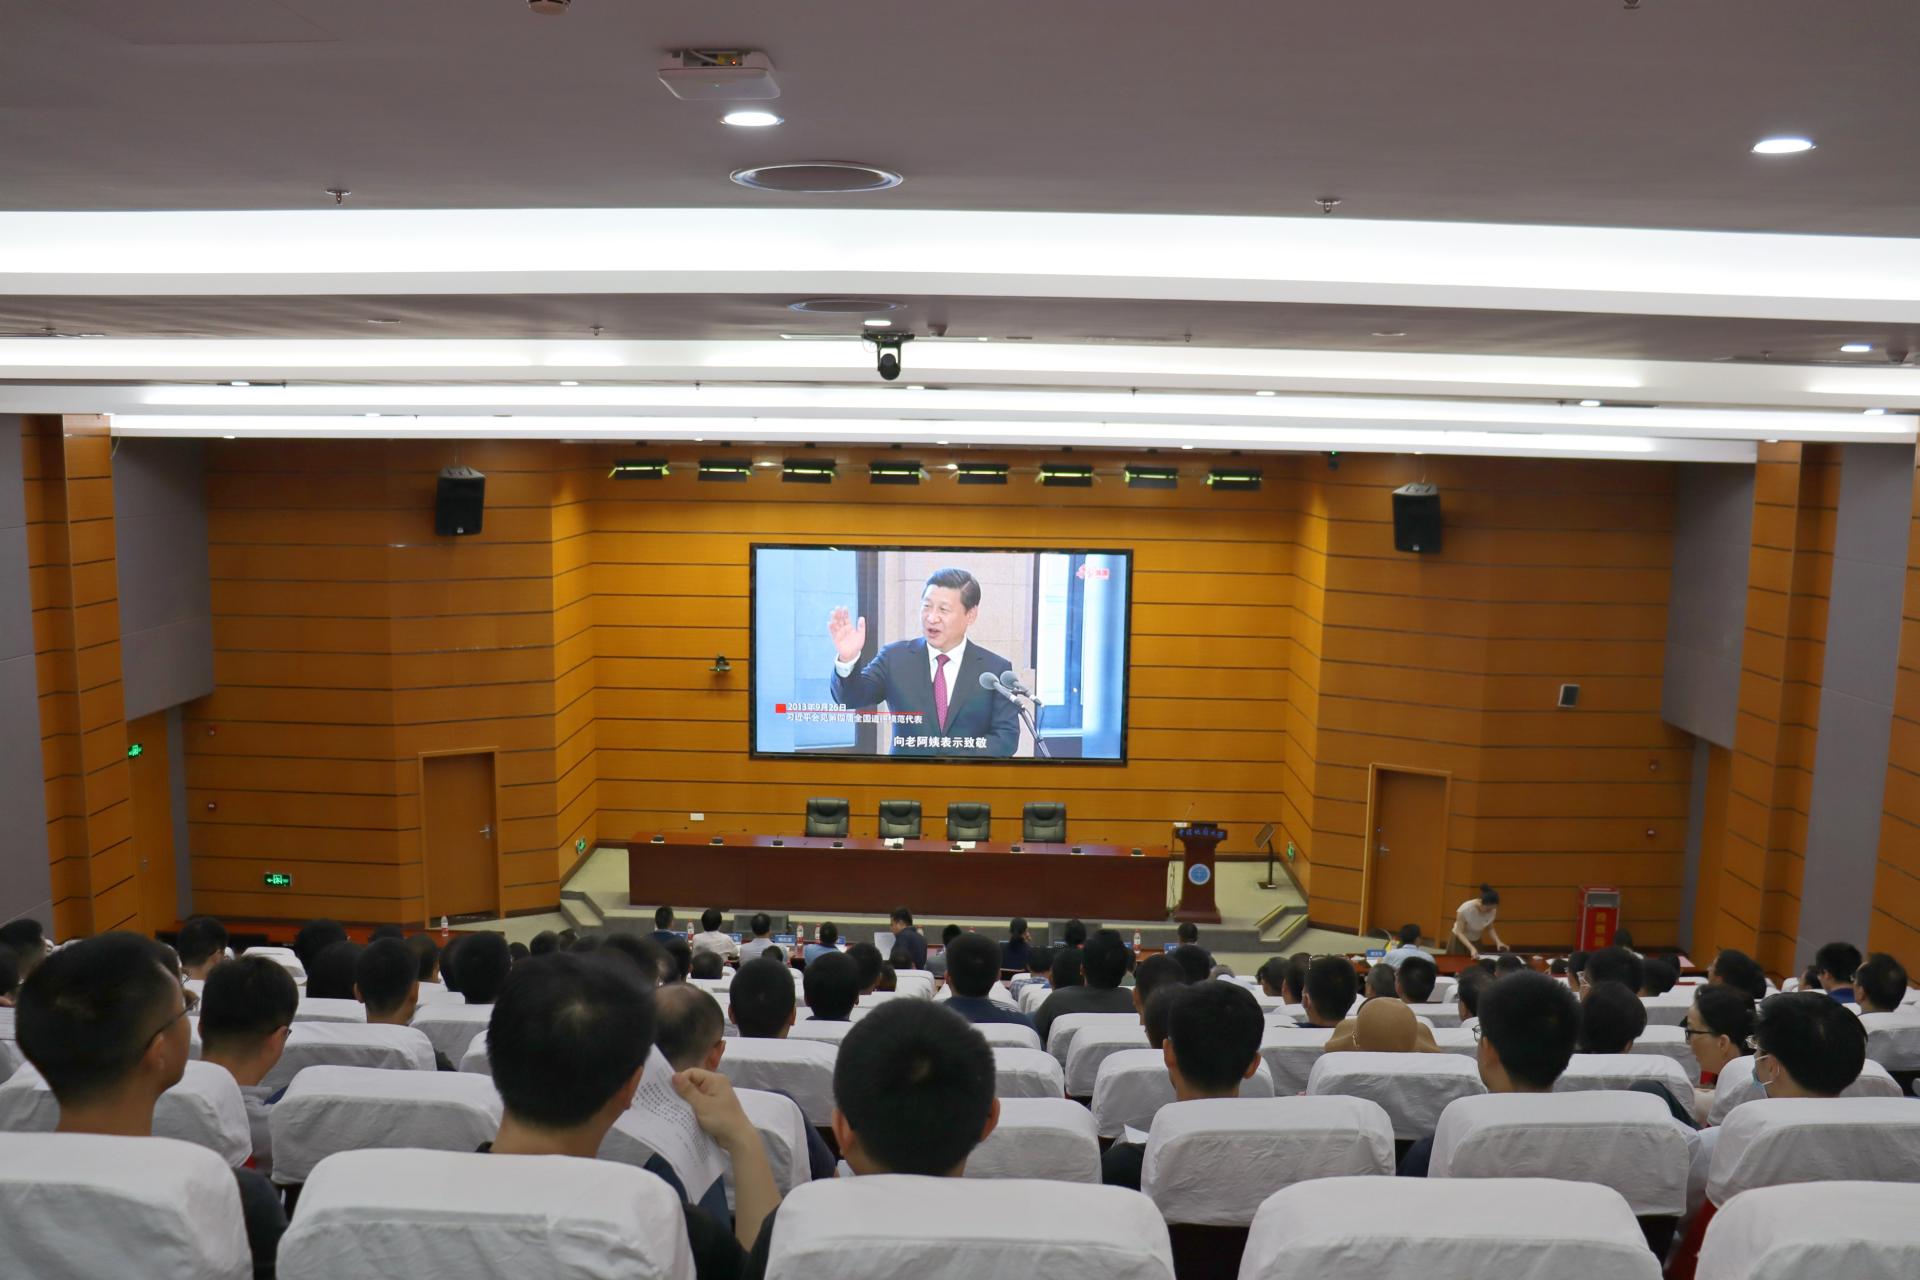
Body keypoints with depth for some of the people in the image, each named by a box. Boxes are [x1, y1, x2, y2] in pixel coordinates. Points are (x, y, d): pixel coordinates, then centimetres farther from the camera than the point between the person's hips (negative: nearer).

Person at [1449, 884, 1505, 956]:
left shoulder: (1492, 911, -18)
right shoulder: (1465, 909, -31)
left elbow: (1490, 929, -2)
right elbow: (1459, 933, -28)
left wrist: (1498, 942, -19)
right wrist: (1471, 948, -42)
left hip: (1476, 941, 4)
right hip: (1459, 940, -4)